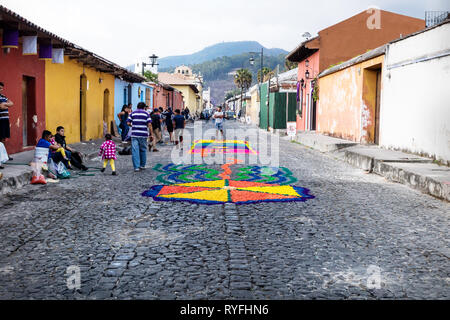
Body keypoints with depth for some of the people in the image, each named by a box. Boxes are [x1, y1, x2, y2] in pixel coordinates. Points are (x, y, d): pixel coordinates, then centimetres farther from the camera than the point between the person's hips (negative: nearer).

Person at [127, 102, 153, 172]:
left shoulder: (133, 113, 7)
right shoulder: (146, 114, 4)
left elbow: (128, 123, 3)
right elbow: (149, 124, -6)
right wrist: (151, 133, -1)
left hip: (134, 134, 0)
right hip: (143, 134, 0)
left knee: (135, 151, -2)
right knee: (143, 150, 14)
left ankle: (136, 167, -8)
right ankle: (142, 165, 24)